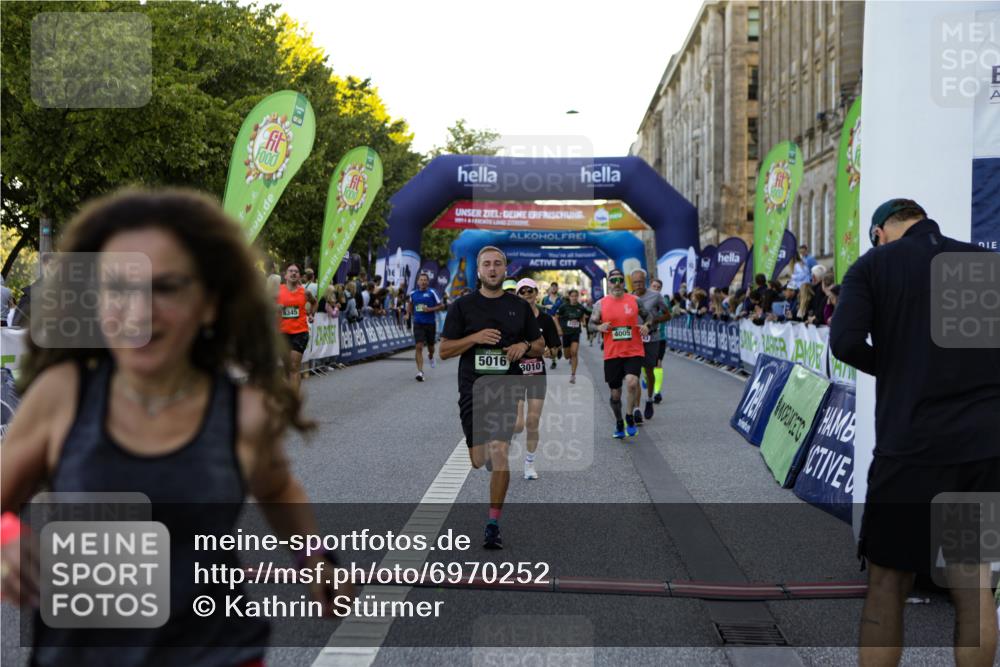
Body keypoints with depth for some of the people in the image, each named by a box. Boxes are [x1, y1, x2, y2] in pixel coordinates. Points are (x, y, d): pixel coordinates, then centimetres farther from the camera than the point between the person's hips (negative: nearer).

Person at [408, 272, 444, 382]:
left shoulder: (432, 293, -7)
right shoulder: (413, 294, 3)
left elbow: (441, 306, -4)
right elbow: (410, 303, 25)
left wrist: (430, 309, -17)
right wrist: (409, 313, 14)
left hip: (430, 324, -1)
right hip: (418, 324, 1)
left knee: (430, 346, 16)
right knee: (419, 347, -12)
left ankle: (431, 356, 54)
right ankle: (420, 372, -15)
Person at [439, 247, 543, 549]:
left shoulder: (520, 306, 8)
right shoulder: (462, 306, 2)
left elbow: (540, 347, 16)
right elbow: (444, 350, 0)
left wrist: (524, 346, -7)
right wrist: (476, 337, -14)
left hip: (507, 389, 0)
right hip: (473, 389, 0)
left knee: (500, 454, -12)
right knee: (479, 461, 1)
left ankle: (493, 524, -3)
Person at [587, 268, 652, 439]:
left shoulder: (635, 300, 2)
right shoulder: (600, 304, 2)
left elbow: (647, 317, 13)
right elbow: (591, 323, 10)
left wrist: (646, 326, -8)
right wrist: (599, 327, -11)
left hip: (634, 352, -2)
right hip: (612, 354, 2)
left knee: (631, 382, -26)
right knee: (615, 393, 9)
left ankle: (629, 418, -5)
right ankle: (619, 424, 31)